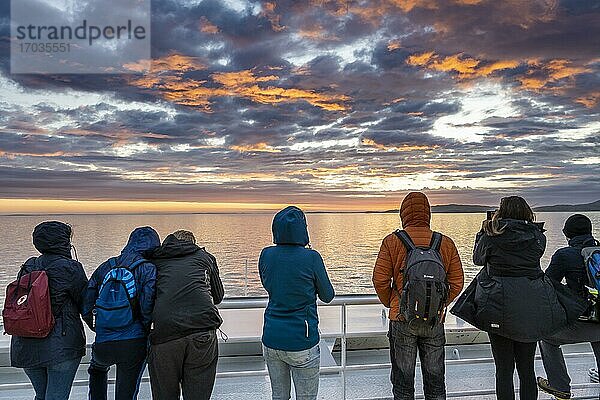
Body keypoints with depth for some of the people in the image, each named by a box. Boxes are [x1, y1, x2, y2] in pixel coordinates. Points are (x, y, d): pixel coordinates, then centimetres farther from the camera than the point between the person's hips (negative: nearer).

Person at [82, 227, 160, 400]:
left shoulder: (106, 267, 8)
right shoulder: (149, 269, -6)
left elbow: (86, 306, 9)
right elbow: (148, 308, -17)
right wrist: (147, 332, 1)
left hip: (102, 345, 4)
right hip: (134, 343, -3)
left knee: (97, 368, 37)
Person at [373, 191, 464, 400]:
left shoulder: (392, 241, -8)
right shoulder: (446, 243, 0)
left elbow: (380, 280, -8)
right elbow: (457, 283, 2)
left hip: (402, 320, -2)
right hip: (435, 321, 2)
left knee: (402, 382, 11)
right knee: (435, 381, 18)